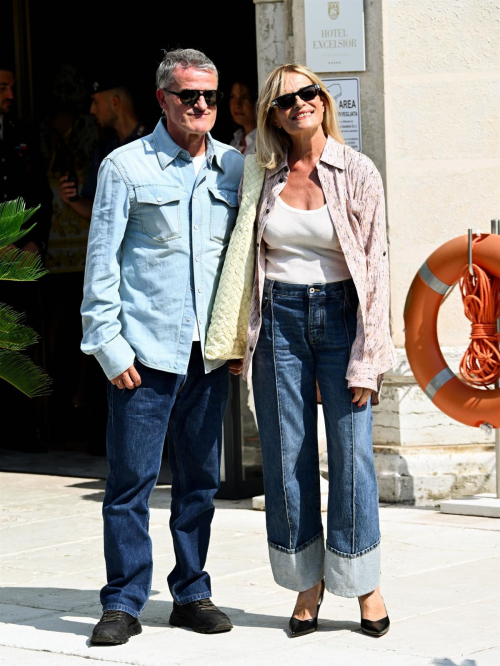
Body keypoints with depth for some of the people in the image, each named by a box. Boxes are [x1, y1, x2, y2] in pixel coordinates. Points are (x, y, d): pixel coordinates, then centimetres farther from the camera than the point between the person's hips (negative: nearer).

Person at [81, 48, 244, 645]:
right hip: (146, 349, -4)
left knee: (200, 478, 9)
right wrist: (109, 345, -8)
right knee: (131, 480, -3)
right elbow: (102, 261, -2)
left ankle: (192, 594, 20)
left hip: (210, 350, 4)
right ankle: (123, 603, 5)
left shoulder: (233, 168, 10)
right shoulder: (126, 167, -1)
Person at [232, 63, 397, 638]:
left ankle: (363, 584, 8)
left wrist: (367, 358, -9)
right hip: (279, 318, 3)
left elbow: (374, 264, -4)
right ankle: (307, 584, 13)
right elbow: (249, 261, 14)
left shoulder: (357, 172, -2)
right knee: (286, 454, 2)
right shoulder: (267, 179, 6)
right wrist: (240, 338, 7)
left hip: (339, 312, -2)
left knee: (352, 450, -5)